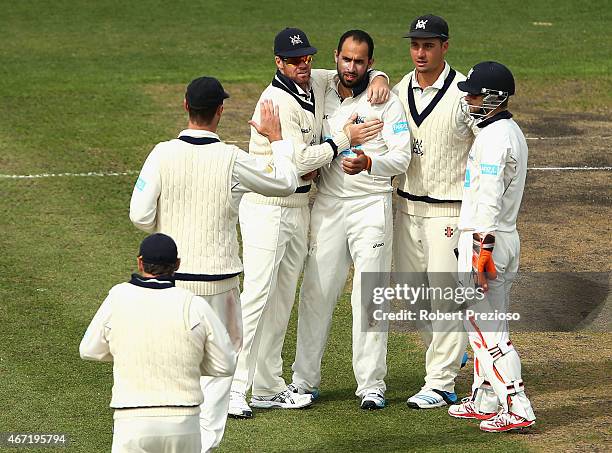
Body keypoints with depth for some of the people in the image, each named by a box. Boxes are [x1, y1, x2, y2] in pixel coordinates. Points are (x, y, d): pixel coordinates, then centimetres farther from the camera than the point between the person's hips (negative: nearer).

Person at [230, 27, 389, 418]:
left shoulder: (317, 83, 5)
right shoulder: (278, 100, -20)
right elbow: (297, 161, -23)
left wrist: (379, 78, 1)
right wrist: (345, 139, -14)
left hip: (300, 205, 9)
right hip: (267, 206, -9)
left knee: (283, 299, 11)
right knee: (257, 295, -13)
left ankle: (268, 387, 16)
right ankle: (233, 389, -14)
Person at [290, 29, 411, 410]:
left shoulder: (386, 101, -2)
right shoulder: (321, 96, 10)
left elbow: (402, 157, -8)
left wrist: (369, 163, -26)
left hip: (371, 204, -4)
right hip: (327, 204, 4)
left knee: (369, 298, -3)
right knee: (316, 293, 5)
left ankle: (372, 384, 1)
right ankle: (305, 378, 14)